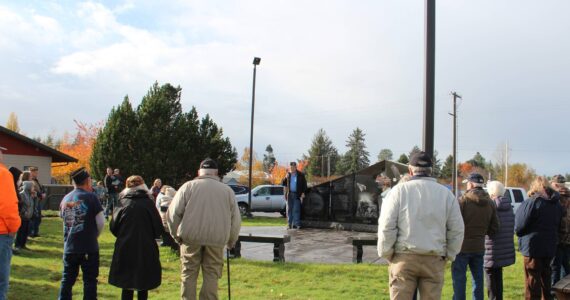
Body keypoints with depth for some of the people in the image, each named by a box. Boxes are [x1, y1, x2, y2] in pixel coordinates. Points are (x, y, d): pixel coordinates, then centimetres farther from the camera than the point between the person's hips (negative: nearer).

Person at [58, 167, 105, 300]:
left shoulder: (65, 199, 5)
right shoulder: (91, 197, -9)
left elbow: (64, 220, 11)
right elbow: (101, 222, -8)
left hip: (69, 247, 5)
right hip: (89, 248, -4)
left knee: (67, 280, 14)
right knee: (90, 280, 4)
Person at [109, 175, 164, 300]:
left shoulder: (122, 202, -3)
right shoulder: (148, 202, -6)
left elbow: (113, 227, -2)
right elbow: (158, 228, -8)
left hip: (125, 250, 1)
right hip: (146, 250, -1)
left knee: (127, 286, 13)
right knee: (143, 286, 12)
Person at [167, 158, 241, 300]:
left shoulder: (188, 186, 5)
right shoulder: (227, 190, 10)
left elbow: (173, 213, 1)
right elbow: (236, 219, 10)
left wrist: (176, 234, 12)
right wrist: (231, 241, 19)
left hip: (191, 236, 0)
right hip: (216, 238, 1)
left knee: (189, 273, 10)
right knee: (211, 275, 7)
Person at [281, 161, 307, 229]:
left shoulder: (301, 175, -1)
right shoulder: (288, 175, 8)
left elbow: (304, 184, 3)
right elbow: (283, 184, 7)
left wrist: (303, 193, -6)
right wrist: (286, 178, -11)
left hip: (297, 195, -3)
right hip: (289, 194, 3)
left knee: (296, 210, -6)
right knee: (289, 210, 4)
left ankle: (297, 224, -4)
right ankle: (290, 224, 9)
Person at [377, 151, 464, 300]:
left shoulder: (399, 190, -2)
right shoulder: (446, 193, 5)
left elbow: (386, 226, -6)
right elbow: (457, 230, 5)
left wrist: (387, 254, 4)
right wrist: (448, 255, 15)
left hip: (404, 258, -2)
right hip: (434, 260, 2)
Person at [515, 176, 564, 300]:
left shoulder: (532, 202, -16)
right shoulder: (557, 203, 7)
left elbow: (519, 227, -15)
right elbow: (558, 226, 15)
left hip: (532, 247, -7)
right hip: (550, 248, 7)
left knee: (532, 283, 0)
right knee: (546, 279, 19)